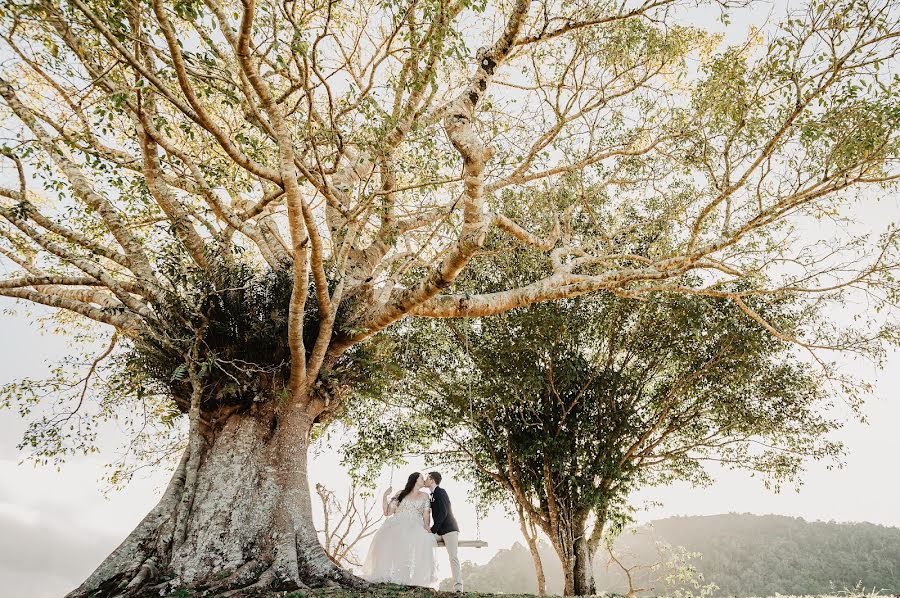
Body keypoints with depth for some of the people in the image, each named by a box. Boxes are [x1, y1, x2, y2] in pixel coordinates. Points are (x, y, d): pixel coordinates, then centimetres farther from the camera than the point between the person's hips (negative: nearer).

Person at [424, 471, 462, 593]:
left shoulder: (440, 492, -9)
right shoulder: (433, 495, 17)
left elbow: (443, 513, -17)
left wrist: (433, 530, -15)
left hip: (449, 529, -9)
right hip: (439, 531, 9)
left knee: (453, 556, -17)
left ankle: (458, 587, -18)